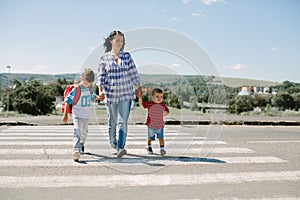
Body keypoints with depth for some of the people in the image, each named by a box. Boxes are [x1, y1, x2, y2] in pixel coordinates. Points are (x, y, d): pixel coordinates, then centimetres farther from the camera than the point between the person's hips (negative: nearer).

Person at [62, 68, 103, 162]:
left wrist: (99, 97, -3)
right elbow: (68, 101, -12)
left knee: (84, 132, 19)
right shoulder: (76, 89, -14)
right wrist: (65, 115, -13)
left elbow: (92, 96, 21)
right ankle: (76, 150, -30)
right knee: (77, 132, -21)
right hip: (77, 114, -6)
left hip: (86, 115, 6)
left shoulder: (89, 88, 4)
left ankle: (82, 144, 47)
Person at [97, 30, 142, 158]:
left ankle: (121, 148, -16)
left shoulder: (127, 56, 4)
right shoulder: (104, 58, 1)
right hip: (110, 94, 0)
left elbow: (133, 73, 6)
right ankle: (113, 143, 34)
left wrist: (138, 87, 4)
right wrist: (100, 91, -11)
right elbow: (101, 76, 1)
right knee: (112, 121, 10)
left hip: (126, 94, 0)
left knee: (122, 121, -11)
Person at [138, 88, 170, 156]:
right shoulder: (149, 104, -11)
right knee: (150, 138, 16)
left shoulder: (163, 105, -8)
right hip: (151, 125, 0)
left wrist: (166, 112, -17)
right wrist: (140, 97, -12)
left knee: (161, 137, -9)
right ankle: (149, 147, 42)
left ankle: (162, 149, 1)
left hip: (160, 125, 0)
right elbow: (141, 104, 0)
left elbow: (167, 111, 5)